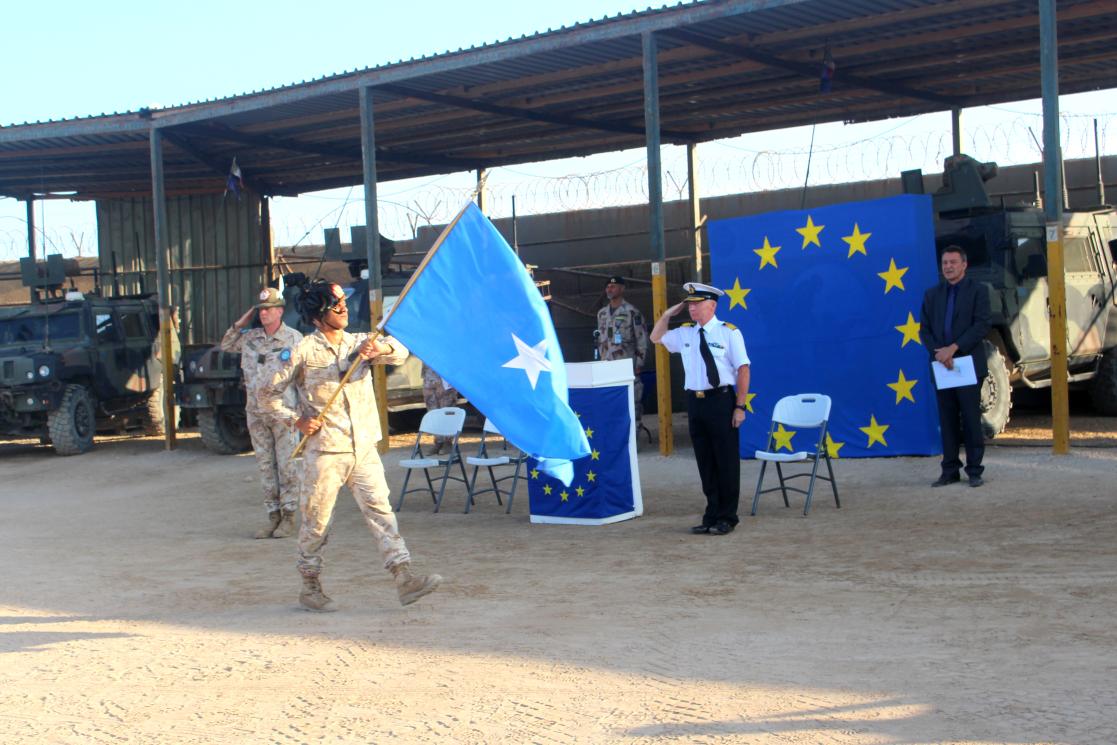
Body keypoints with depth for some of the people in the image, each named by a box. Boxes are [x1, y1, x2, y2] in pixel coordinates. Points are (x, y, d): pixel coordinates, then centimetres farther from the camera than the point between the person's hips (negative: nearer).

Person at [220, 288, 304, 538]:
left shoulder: (294, 339, -4)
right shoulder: (250, 337, 9)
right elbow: (225, 346, 25)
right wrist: (238, 325, 9)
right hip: (256, 413, 5)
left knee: (286, 465, -3)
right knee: (265, 466, 8)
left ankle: (289, 517, 3)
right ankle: (273, 516, 14)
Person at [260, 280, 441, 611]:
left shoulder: (359, 343, 8)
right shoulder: (304, 351, -4)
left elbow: (400, 352, -9)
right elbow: (270, 393, 2)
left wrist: (380, 349, -30)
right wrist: (296, 421, -10)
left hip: (364, 448, 4)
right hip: (324, 451, -3)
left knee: (380, 510, -4)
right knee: (317, 521, 5)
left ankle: (404, 578, -8)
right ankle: (310, 586, 19)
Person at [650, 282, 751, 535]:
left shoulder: (728, 332, -7)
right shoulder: (684, 333, 10)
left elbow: (743, 369, -8)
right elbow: (656, 337, 27)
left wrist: (740, 406, -12)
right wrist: (668, 314, 11)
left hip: (721, 400, -5)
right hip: (695, 401, 5)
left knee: (726, 461, 2)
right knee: (705, 462, 10)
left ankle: (726, 518, 12)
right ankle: (711, 516, 20)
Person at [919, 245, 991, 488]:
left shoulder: (978, 291, 1)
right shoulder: (932, 294, 13)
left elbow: (982, 325, -9)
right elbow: (924, 329, 9)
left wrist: (953, 348, -16)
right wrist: (938, 352, -10)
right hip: (942, 365, 4)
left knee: (971, 419, -3)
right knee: (947, 420, 5)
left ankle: (975, 471, 3)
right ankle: (950, 470, 9)